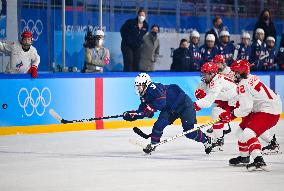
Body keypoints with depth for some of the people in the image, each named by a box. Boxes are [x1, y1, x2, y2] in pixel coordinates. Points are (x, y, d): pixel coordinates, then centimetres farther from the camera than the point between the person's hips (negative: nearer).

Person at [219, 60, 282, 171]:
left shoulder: (243, 85, -18)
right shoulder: (251, 78, 13)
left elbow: (246, 108, -24)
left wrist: (231, 115, -11)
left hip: (268, 111, -11)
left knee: (248, 133, -24)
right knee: (242, 130, 21)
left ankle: (259, 161, -38)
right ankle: (244, 157, 37)